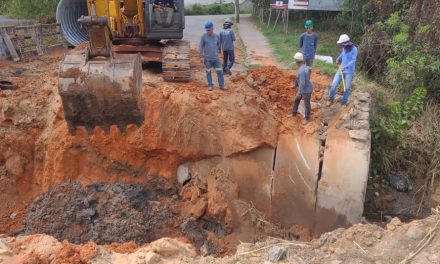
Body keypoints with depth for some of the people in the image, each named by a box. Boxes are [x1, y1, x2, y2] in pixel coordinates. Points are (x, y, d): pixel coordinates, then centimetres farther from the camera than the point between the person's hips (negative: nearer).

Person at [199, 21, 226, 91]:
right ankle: (210, 85, 17)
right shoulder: (204, 37, -6)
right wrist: (202, 56, -4)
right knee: (208, 72, 6)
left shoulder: (217, 36, 1)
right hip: (207, 58, -2)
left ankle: (221, 85, 9)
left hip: (216, 58, 2)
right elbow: (201, 46, -1)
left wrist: (219, 50, 31)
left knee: (220, 71, 0)